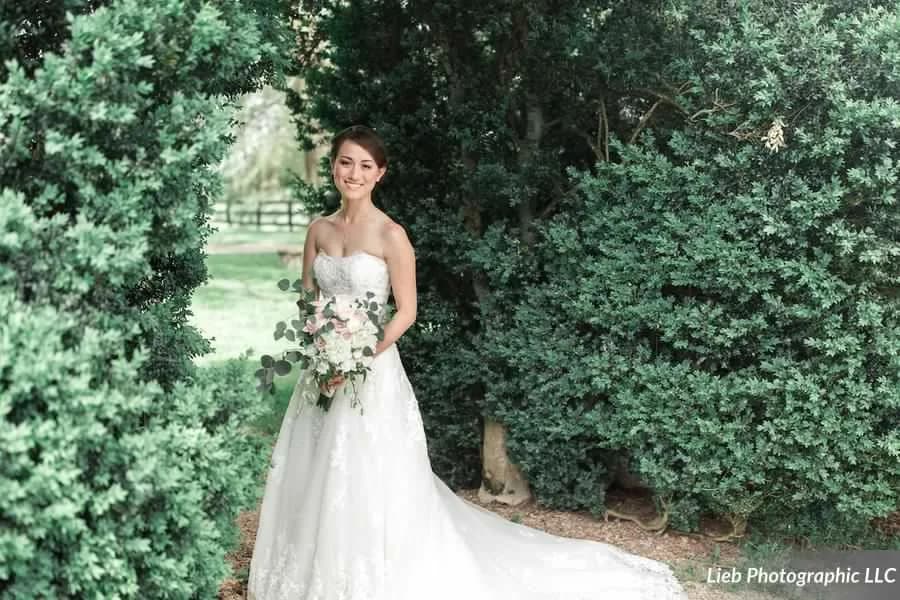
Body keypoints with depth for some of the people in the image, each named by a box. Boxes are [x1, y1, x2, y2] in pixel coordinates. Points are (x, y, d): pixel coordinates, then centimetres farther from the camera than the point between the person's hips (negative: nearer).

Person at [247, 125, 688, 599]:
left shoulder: (390, 235, -10)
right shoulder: (319, 230, 6)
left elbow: (406, 312, -10)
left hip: (371, 373, -6)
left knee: (368, 485, -2)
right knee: (316, 480, 13)